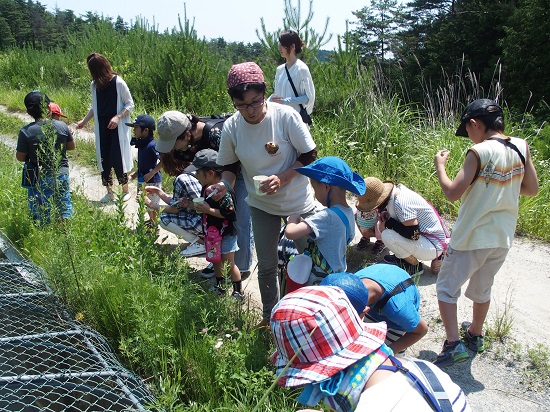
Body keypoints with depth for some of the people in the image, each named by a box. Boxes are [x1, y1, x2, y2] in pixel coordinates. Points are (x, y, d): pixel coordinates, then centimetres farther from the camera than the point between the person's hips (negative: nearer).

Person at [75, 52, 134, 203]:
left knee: (117, 158, -5)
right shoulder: (94, 85, 8)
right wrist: (84, 121, 11)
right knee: (104, 159, 6)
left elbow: (130, 104, -6)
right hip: (102, 128, 5)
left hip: (117, 128, -5)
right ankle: (109, 192, 17)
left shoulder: (118, 83, -10)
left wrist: (118, 117, -18)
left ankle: (125, 190, 12)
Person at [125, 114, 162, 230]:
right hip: (142, 180, 9)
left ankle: (155, 226, 23)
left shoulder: (152, 145, -23)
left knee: (152, 204, 6)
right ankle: (151, 220, 42)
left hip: (152, 181, -9)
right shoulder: (141, 143, 4)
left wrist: (151, 173, -24)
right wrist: (137, 173, 9)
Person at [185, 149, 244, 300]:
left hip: (226, 234, -9)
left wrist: (208, 210, -29)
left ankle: (239, 292, 16)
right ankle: (219, 286, 38)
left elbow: (229, 213, -31)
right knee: (216, 261, 21)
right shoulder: (206, 188, 4)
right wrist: (197, 207, 1)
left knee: (228, 264, 2)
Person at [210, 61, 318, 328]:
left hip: (298, 202, -2)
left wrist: (282, 179, -29)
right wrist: (225, 183, -20)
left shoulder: (286, 116, -22)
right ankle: (269, 315, 40)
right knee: (266, 266, 16)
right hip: (261, 205, 2)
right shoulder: (231, 127, -13)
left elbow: (309, 155, -15)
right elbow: (231, 165, 1)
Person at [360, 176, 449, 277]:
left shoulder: (401, 203, -29)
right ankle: (402, 256, 13)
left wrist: (388, 223, -19)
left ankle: (415, 266, -4)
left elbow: (413, 234, -30)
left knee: (387, 235, -26)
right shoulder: (397, 189, -4)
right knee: (382, 226, 3)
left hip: (434, 246, -9)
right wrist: (385, 216, -7)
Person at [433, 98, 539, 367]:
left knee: (446, 288, 9)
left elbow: (452, 193, -19)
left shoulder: (479, 152, -19)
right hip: (503, 237, 6)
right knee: (482, 288, 25)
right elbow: (532, 189, 6)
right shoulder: (521, 147, -2)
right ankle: (475, 336, 40)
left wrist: (439, 166, -5)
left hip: (472, 238, -6)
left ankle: (453, 344, 4)